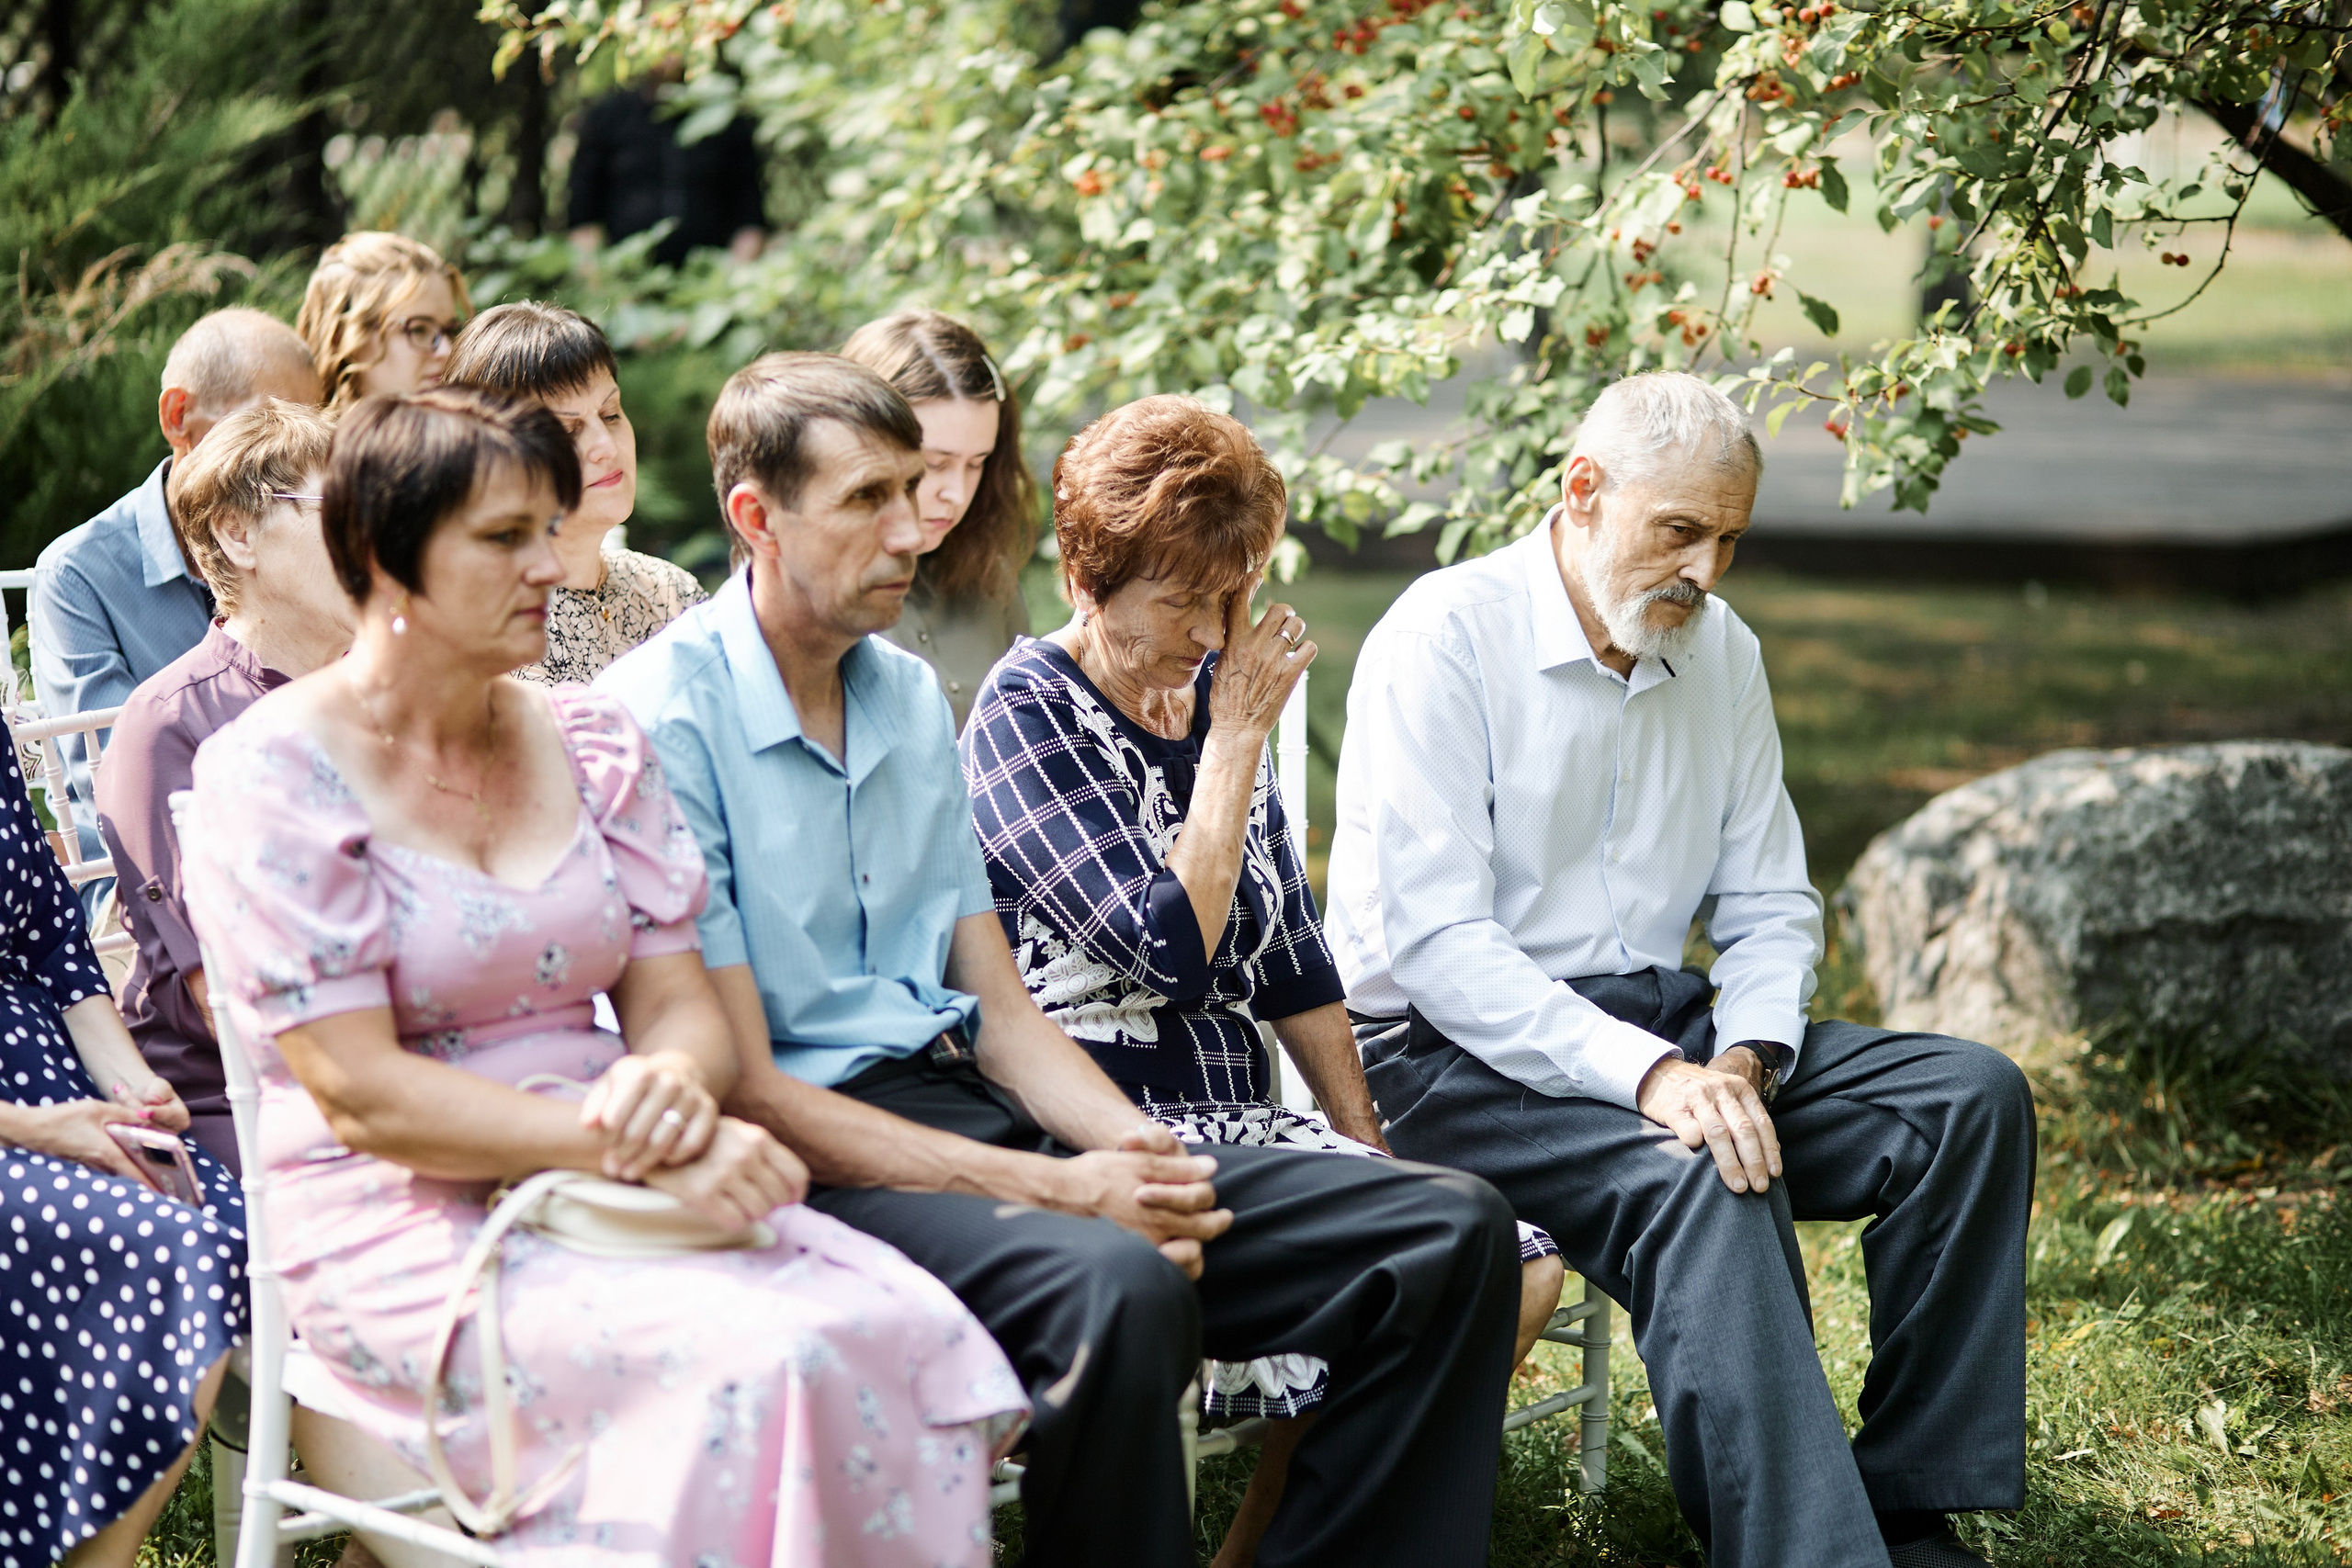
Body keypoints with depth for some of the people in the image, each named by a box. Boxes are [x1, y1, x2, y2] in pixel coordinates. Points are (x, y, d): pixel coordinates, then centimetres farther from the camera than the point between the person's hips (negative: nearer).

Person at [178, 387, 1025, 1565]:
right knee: (763, 1364, -30)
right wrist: (635, 1144, -21)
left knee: (912, 1331, -23)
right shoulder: (269, 779, -6)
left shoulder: (593, 746, 12)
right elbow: (359, 1094, -13)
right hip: (405, 1232, -5)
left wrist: (673, 1085, -16)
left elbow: (681, 1003, 10)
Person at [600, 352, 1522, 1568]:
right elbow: (742, 1088, -13)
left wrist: (1131, 1146, -7)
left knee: (1453, 1230, -7)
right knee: (1116, 1286, -40)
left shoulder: (910, 700, 16)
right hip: (818, 1165, -8)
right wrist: (1053, 1190, -19)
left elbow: (999, 1011, 15)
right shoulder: (660, 721, -9)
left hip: (972, 1108, 8)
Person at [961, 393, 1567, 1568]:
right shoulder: (1026, 712, -8)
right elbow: (1173, 948, -17)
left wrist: (1368, 1150, 13)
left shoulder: (1216, 695, 14)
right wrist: (1238, 740, -10)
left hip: (1236, 1121, 8)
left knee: (1521, 1268, -10)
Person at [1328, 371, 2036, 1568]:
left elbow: (1770, 910, 14)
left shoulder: (1722, 654, 10)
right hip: (1463, 1060, -7)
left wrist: (1742, 1060, -9)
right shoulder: (1445, 638, -12)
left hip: (1665, 1031, 7)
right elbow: (1434, 943, -20)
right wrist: (1649, 1074, -30)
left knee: (1972, 1096, -11)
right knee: (1701, 1181, -35)